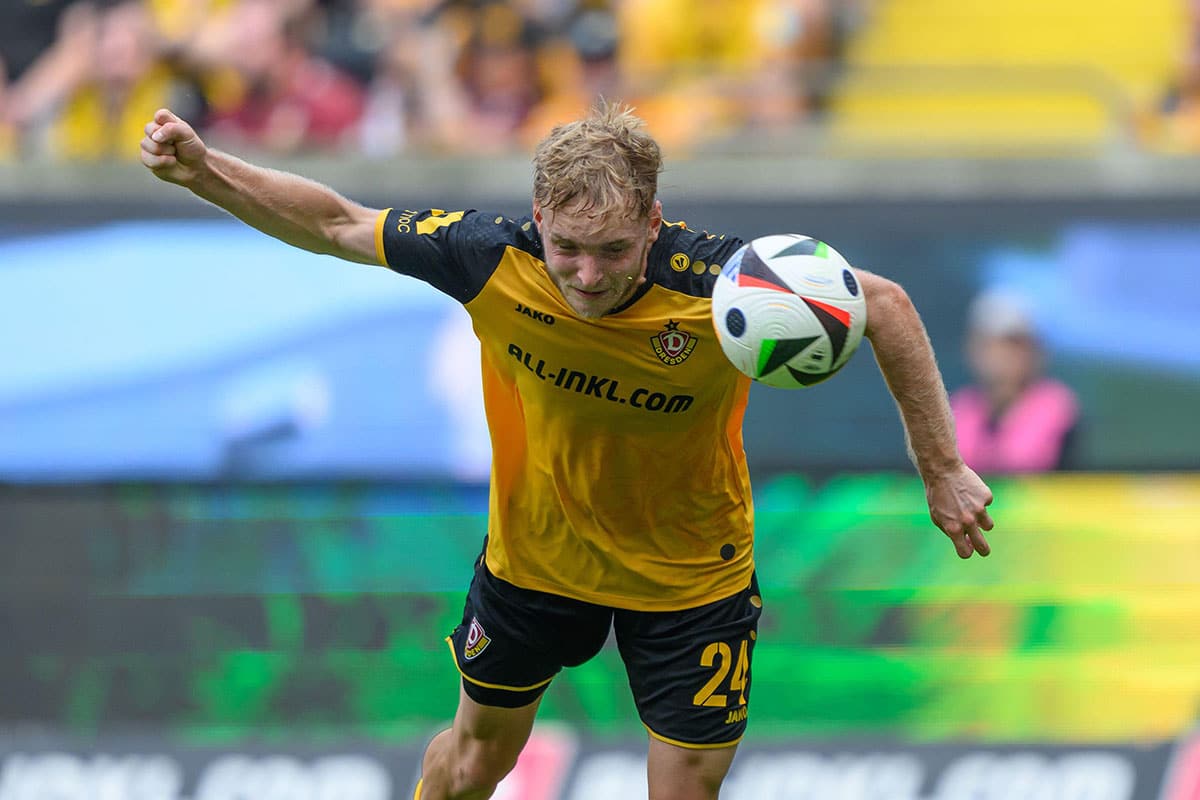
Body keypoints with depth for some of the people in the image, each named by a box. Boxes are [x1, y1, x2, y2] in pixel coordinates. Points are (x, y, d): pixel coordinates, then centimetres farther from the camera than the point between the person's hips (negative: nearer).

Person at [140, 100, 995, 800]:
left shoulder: (718, 286, -34)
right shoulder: (492, 259, -27)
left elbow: (885, 307, -18)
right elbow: (334, 224, -12)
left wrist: (943, 472, -14)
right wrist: (201, 168, -22)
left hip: (690, 579, -2)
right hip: (533, 551, 2)